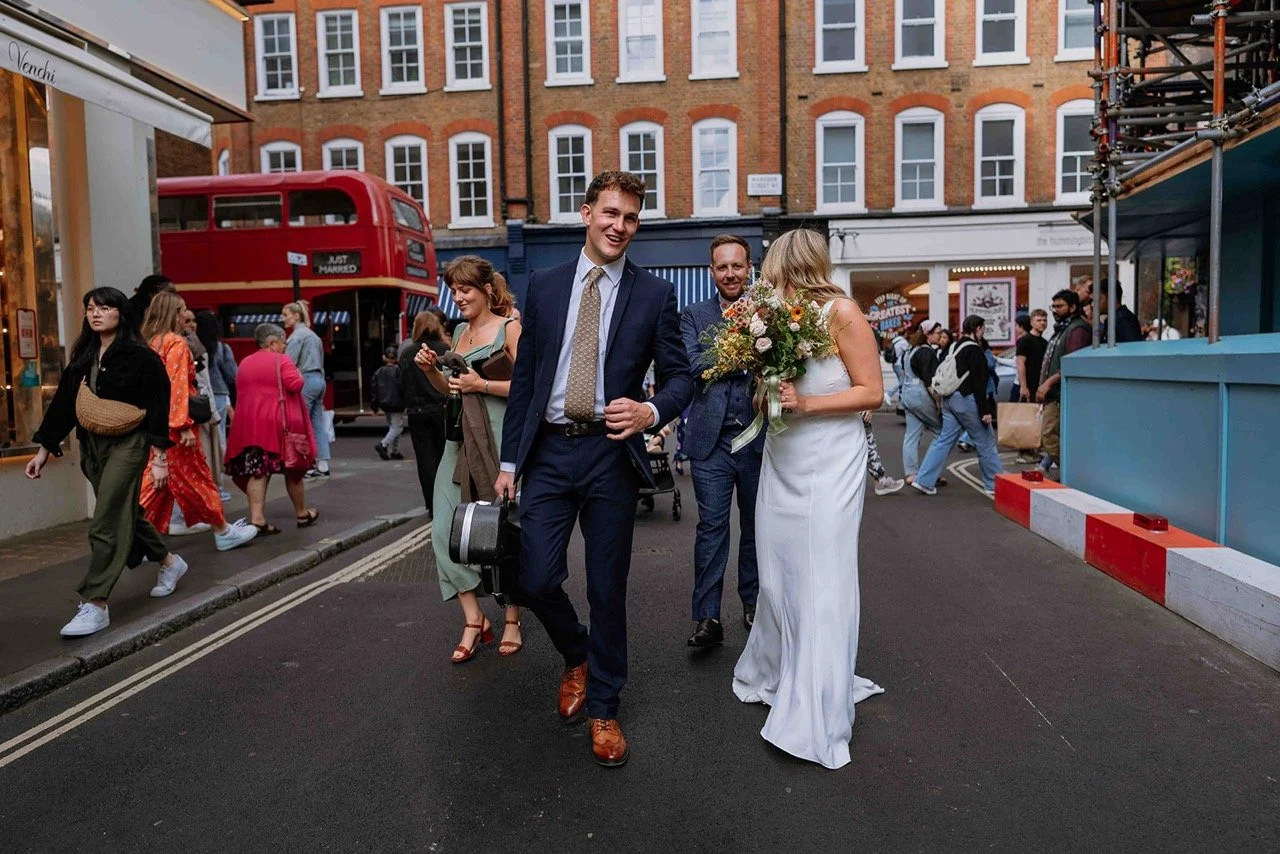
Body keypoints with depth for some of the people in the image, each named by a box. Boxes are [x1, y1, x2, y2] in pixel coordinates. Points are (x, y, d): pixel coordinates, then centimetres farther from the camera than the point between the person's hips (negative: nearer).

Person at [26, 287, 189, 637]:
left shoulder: (140, 356, -8)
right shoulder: (82, 358, 11)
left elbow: (158, 408, -10)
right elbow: (63, 404, 14)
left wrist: (159, 455, -14)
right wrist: (44, 449, 14)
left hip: (127, 444, -7)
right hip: (91, 447, 7)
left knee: (106, 524, -10)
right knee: (125, 515, 17)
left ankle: (95, 605, -6)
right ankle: (169, 562, 38)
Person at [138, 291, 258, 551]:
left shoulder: (148, 343, 12)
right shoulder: (176, 343, -12)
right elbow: (177, 386, -20)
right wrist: (185, 426, -20)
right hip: (172, 423, -8)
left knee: (157, 480, 11)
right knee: (195, 478, 3)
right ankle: (223, 532, 16)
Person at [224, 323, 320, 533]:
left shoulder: (244, 364, 15)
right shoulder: (281, 360, -6)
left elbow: (240, 393, 21)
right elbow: (295, 385, -15)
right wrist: (299, 376, 4)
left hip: (251, 425, 5)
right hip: (280, 423, -5)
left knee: (257, 471, 1)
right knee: (292, 469, 9)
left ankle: (256, 519, -10)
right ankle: (302, 514, 21)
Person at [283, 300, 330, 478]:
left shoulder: (297, 335, -8)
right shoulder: (313, 335, 19)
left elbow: (289, 362, -14)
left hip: (305, 380, -9)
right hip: (319, 379, 9)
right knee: (318, 424, 7)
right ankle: (322, 465, 7)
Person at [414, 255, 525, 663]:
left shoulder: (509, 328, -4)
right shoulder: (460, 331, 16)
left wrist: (482, 385, -15)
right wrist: (430, 370, 5)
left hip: (501, 435, -6)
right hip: (462, 436, 6)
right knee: (447, 526, -2)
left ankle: (512, 619, 18)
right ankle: (474, 620, 7)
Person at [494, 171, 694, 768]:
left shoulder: (654, 295, 1)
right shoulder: (544, 287, 7)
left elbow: (680, 377, 0)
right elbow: (524, 378, 9)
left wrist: (651, 411, -23)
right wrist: (509, 461, 7)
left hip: (612, 455, -1)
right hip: (548, 453, 2)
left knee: (608, 589, 7)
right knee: (537, 580, -1)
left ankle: (604, 707, 28)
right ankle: (577, 658, 33)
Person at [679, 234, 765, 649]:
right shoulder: (693, 315, 6)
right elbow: (691, 364, -9)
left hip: (759, 439, 1)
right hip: (712, 440, -1)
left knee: (756, 525, 14)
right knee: (711, 528, -1)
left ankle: (753, 602, 30)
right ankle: (707, 616, 6)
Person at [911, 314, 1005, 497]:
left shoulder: (954, 347, 14)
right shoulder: (974, 350, -13)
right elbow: (979, 383, -17)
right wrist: (985, 410, -16)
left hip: (949, 398, 8)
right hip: (966, 399, -8)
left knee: (944, 440, 7)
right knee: (985, 442, 4)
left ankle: (924, 481, 1)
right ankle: (995, 484, 12)